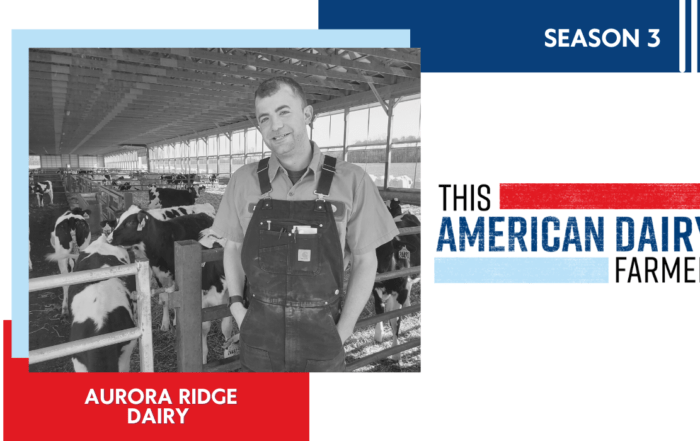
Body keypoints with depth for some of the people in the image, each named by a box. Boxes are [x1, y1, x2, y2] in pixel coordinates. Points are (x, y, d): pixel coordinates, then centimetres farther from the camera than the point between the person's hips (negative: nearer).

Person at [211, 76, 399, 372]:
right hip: (259, 335, 2)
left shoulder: (351, 181, -8)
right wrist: (236, 307, -2)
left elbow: (365, 259, -1)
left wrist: (343, 331, -5)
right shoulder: (244, 181, -3)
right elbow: (233, 248, 10)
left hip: (320, 335, -1)